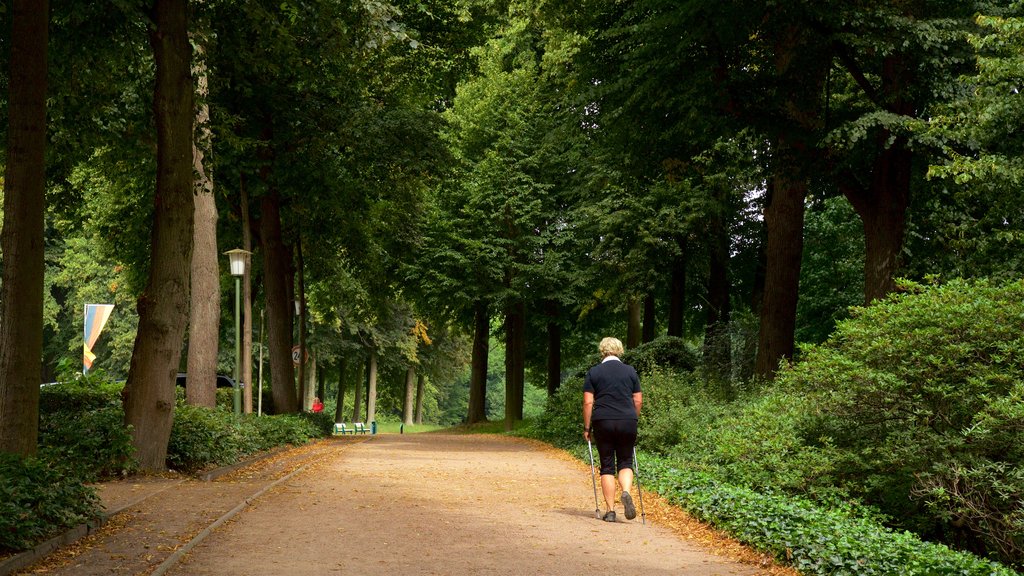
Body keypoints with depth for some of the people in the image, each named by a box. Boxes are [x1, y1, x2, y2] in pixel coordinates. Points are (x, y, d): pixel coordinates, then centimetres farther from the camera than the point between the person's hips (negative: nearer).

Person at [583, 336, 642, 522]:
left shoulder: (593, 372, 3)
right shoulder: (630, 371, 8)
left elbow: (588, 402, -2)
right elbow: (638, 400, 7)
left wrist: (587, 427, 4)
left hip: (603, 423, -1)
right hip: (627, 422, 1)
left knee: (607, 467, 7)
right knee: (625, 463, 13)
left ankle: (610, 511, 4)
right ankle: (626, 492, -16)